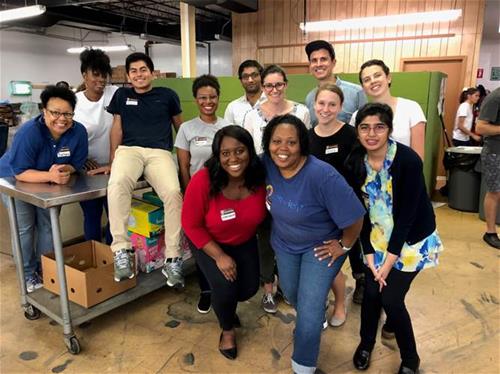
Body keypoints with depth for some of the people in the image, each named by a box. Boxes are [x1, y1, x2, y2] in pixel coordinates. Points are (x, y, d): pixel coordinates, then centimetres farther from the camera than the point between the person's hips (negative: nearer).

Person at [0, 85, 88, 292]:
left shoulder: (78, 131, -23)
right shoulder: (28, 132, -34)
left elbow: (76, 164, -14)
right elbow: (20, 172, -33)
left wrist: (63, 171, -35)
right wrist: (50, 175, -47)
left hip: (49, 183, 4)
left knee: (48, 226, 10)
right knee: (24, 228, -5)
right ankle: (28, 275, 12)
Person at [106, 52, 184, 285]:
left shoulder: (167, 95, 16)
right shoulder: (121, 95, 21)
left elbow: (180, 126, 23)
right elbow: (117, 128, 19)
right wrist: (112, 160, 12)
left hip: (159, 152, -1)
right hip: (129, 149, 1)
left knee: (173, 192, -32)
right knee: (117, 183, -36)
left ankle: (173, 258, -21)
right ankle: (122, 250, -28)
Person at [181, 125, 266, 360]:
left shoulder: (260, 178, -25)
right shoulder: (203, 181, -33)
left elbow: (262, 211, -3)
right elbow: (191, 225, -22)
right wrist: (219, 256, -21)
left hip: (244, 242, 4)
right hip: (208, 243, -3)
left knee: (250, 288, 6)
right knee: (226, 289, -15)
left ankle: (226, 305, 44)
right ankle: (227, 329, 21)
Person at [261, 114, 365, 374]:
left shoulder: (322, 175, -37)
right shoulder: (266, 163, -20)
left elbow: (354, 216, -29)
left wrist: (344, 246, -15)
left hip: (321, 245, -5)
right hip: (284, 242, 6)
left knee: (310, 308, -5)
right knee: (291, 293, 25)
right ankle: (314, 322, 61)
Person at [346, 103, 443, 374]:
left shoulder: (408, 160, -25)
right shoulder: (355, 162, -10)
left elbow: (407, 214, -22)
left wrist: (389, 260, -18)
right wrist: (369, 255, -10)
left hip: (412, 238, -4)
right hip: (379, 236, 4)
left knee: (391, 298, -4)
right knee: (371, 291, 4)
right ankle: (366, 343, 34)